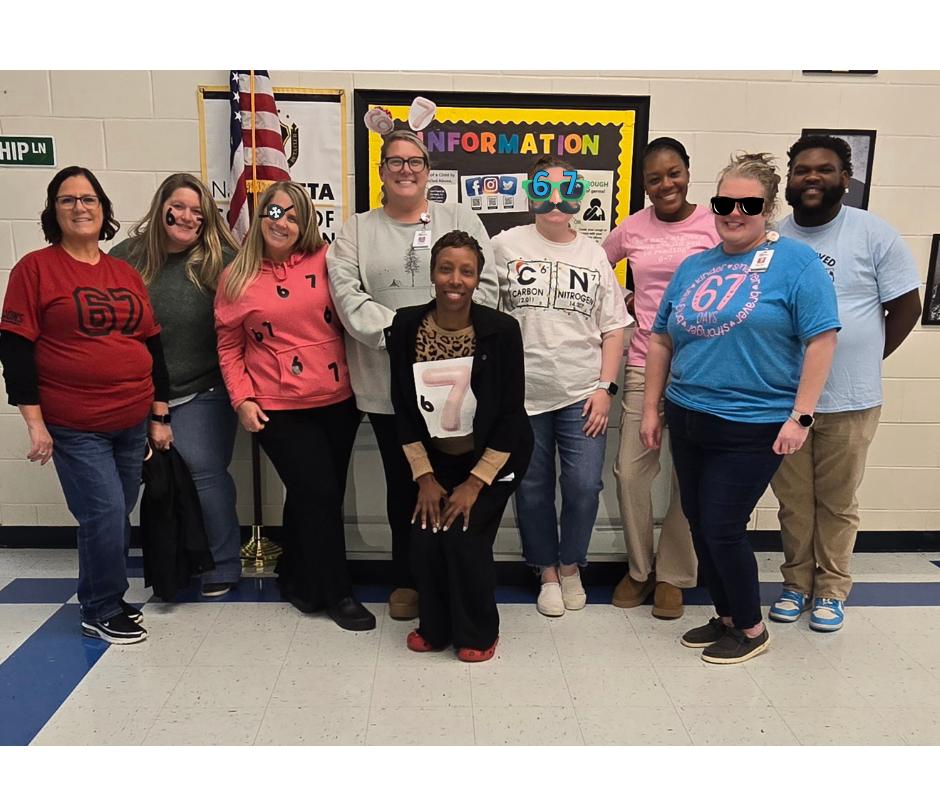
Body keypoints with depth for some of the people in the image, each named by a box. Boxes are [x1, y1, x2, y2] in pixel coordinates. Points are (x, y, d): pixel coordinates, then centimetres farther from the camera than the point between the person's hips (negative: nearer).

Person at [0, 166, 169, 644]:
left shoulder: (126, 274, 10)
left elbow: (152, 346, 13)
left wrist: (159, 416, 11)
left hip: (132, 424, 5)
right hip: (74, 427, -5)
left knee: (118, 516, 12)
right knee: (105, 513, -7)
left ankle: (108, 600, 32)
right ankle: (100, 613, 15)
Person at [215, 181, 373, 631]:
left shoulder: (323, 262, 1)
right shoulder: (237, 277, 1)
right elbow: (228, 346, 5)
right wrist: (243, 399, -4)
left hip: (337, 400, 2)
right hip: (279, 408, -2)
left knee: (318, 495, 12)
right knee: (319, 495, -3)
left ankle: (297, 579, 34)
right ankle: (336, 593, 15)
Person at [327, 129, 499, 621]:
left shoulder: (460, 220, 9)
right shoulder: (355, 232, 11)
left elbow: (484, 286, 0)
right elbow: (348, 295, -3)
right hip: (388, 384, 1)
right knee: (403, 483, 11)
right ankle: (407, 580, 29)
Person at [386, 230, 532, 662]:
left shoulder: (501, 330, -19)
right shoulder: (405, 327, -12)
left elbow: (511, 416, -14)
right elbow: (404, 409, -4)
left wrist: (476, 483, -14)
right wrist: (425, 477, -6)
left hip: (492, 459, -2)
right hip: (436, 460, 3)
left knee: (464, 536, -14)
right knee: (424, 539, -9)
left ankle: (477, 632, 13)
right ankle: (436, 625, 20)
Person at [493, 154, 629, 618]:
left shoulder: (594, 254, 9)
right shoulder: (505, 246, 3)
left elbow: (613, 328, 9)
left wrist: (605, 387, -1)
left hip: (582, 396, 1)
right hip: (522, 393, -1)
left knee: (584, 487, -1)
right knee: (532, 489, 8)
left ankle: (571, 567, 24)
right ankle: (547, 573, 28)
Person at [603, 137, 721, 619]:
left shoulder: (714, 224, -1)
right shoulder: (632, 228, 7)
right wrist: (622, 302, 10)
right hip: (644, 364, 2)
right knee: (630, 471, 2)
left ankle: (673, 574, 24)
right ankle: (639, 568, 23)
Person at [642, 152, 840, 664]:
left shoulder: (796, 262, -6)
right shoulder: (694, 267, 10)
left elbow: (821, 339, -11)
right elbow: (661, 340, 13)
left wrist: (800, 416, -15)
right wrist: (651, 410, 10)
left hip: (752, 428, -6)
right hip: (687, 420, 6)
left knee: (722, 528, -2)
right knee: (699, 524, 13)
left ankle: (750, 628, 22)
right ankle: (726, 617, 33)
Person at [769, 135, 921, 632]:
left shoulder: (874, 234, -3)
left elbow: (906, 308, 2)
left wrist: (861, 362, 2)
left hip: (849, 402, -1)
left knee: (837, 503, 10)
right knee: (792, 500, 12)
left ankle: (832, 589, 28)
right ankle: (797, 583, 29)